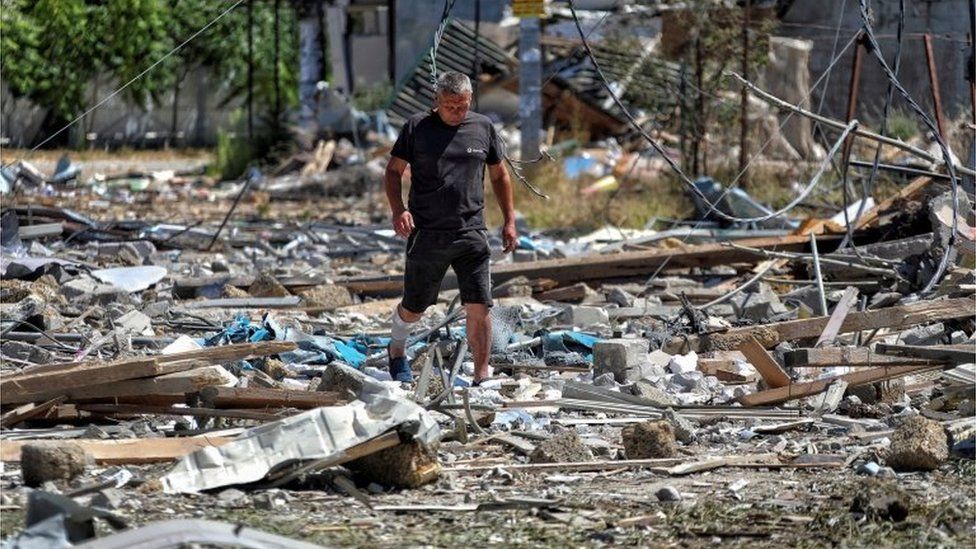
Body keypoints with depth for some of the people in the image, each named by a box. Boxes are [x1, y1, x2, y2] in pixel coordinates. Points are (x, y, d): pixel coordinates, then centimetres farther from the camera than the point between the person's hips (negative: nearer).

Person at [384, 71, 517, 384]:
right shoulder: (417, 128, -1)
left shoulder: (483, 128, 6)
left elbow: (499, 175, 16)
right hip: (426, 234, -1)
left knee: (479, 307, -8)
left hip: (472, 234, 1)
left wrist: (509, 221, 11)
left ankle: (481, 378, -2)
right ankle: (397, 351, 41)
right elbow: (394, 170, 4)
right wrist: (398, 210, -12)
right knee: (413, 308, 11)